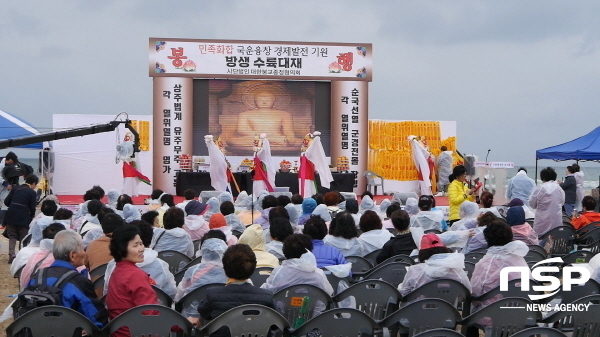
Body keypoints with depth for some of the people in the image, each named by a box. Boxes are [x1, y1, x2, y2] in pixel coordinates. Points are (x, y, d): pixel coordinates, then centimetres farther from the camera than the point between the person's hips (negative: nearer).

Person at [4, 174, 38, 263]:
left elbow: (6, 202, 6)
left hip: (11, 215, 3)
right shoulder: (32, 192, -4)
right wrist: (32, 216, 14)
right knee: (23, 238, 10)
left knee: (12, 236, 11)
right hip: (23, 217, -3)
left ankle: (11, 254, -4)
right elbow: (32, 207, -6)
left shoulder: (15, 188, 8)